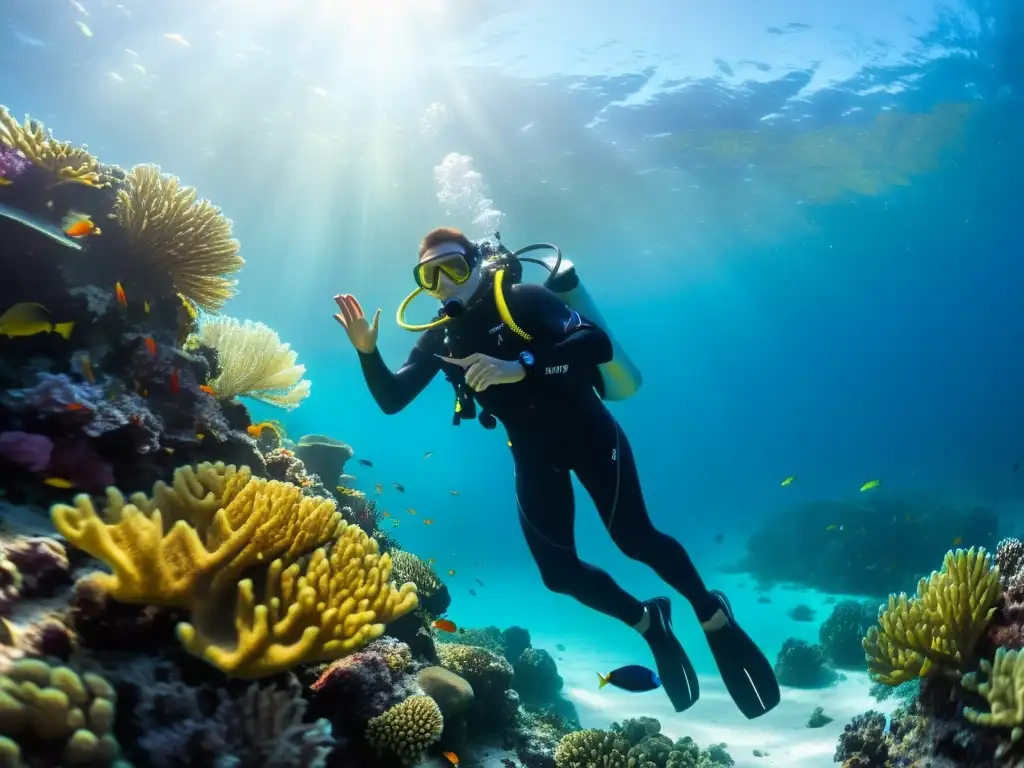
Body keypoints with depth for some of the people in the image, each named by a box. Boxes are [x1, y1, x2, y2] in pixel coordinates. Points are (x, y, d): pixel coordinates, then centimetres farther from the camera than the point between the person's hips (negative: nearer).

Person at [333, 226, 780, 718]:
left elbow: (598, 343, -30)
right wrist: (367, 351, -20)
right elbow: (391, 400, -3)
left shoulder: (522, 300, -17)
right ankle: (648, 622, 26)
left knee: (635, 539, -9)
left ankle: (713, 616, 18)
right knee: (558, 572, 1)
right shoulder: (439, 338, -1)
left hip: (587, 433, -5)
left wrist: (520, 367, -42)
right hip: (534, 455, 5)